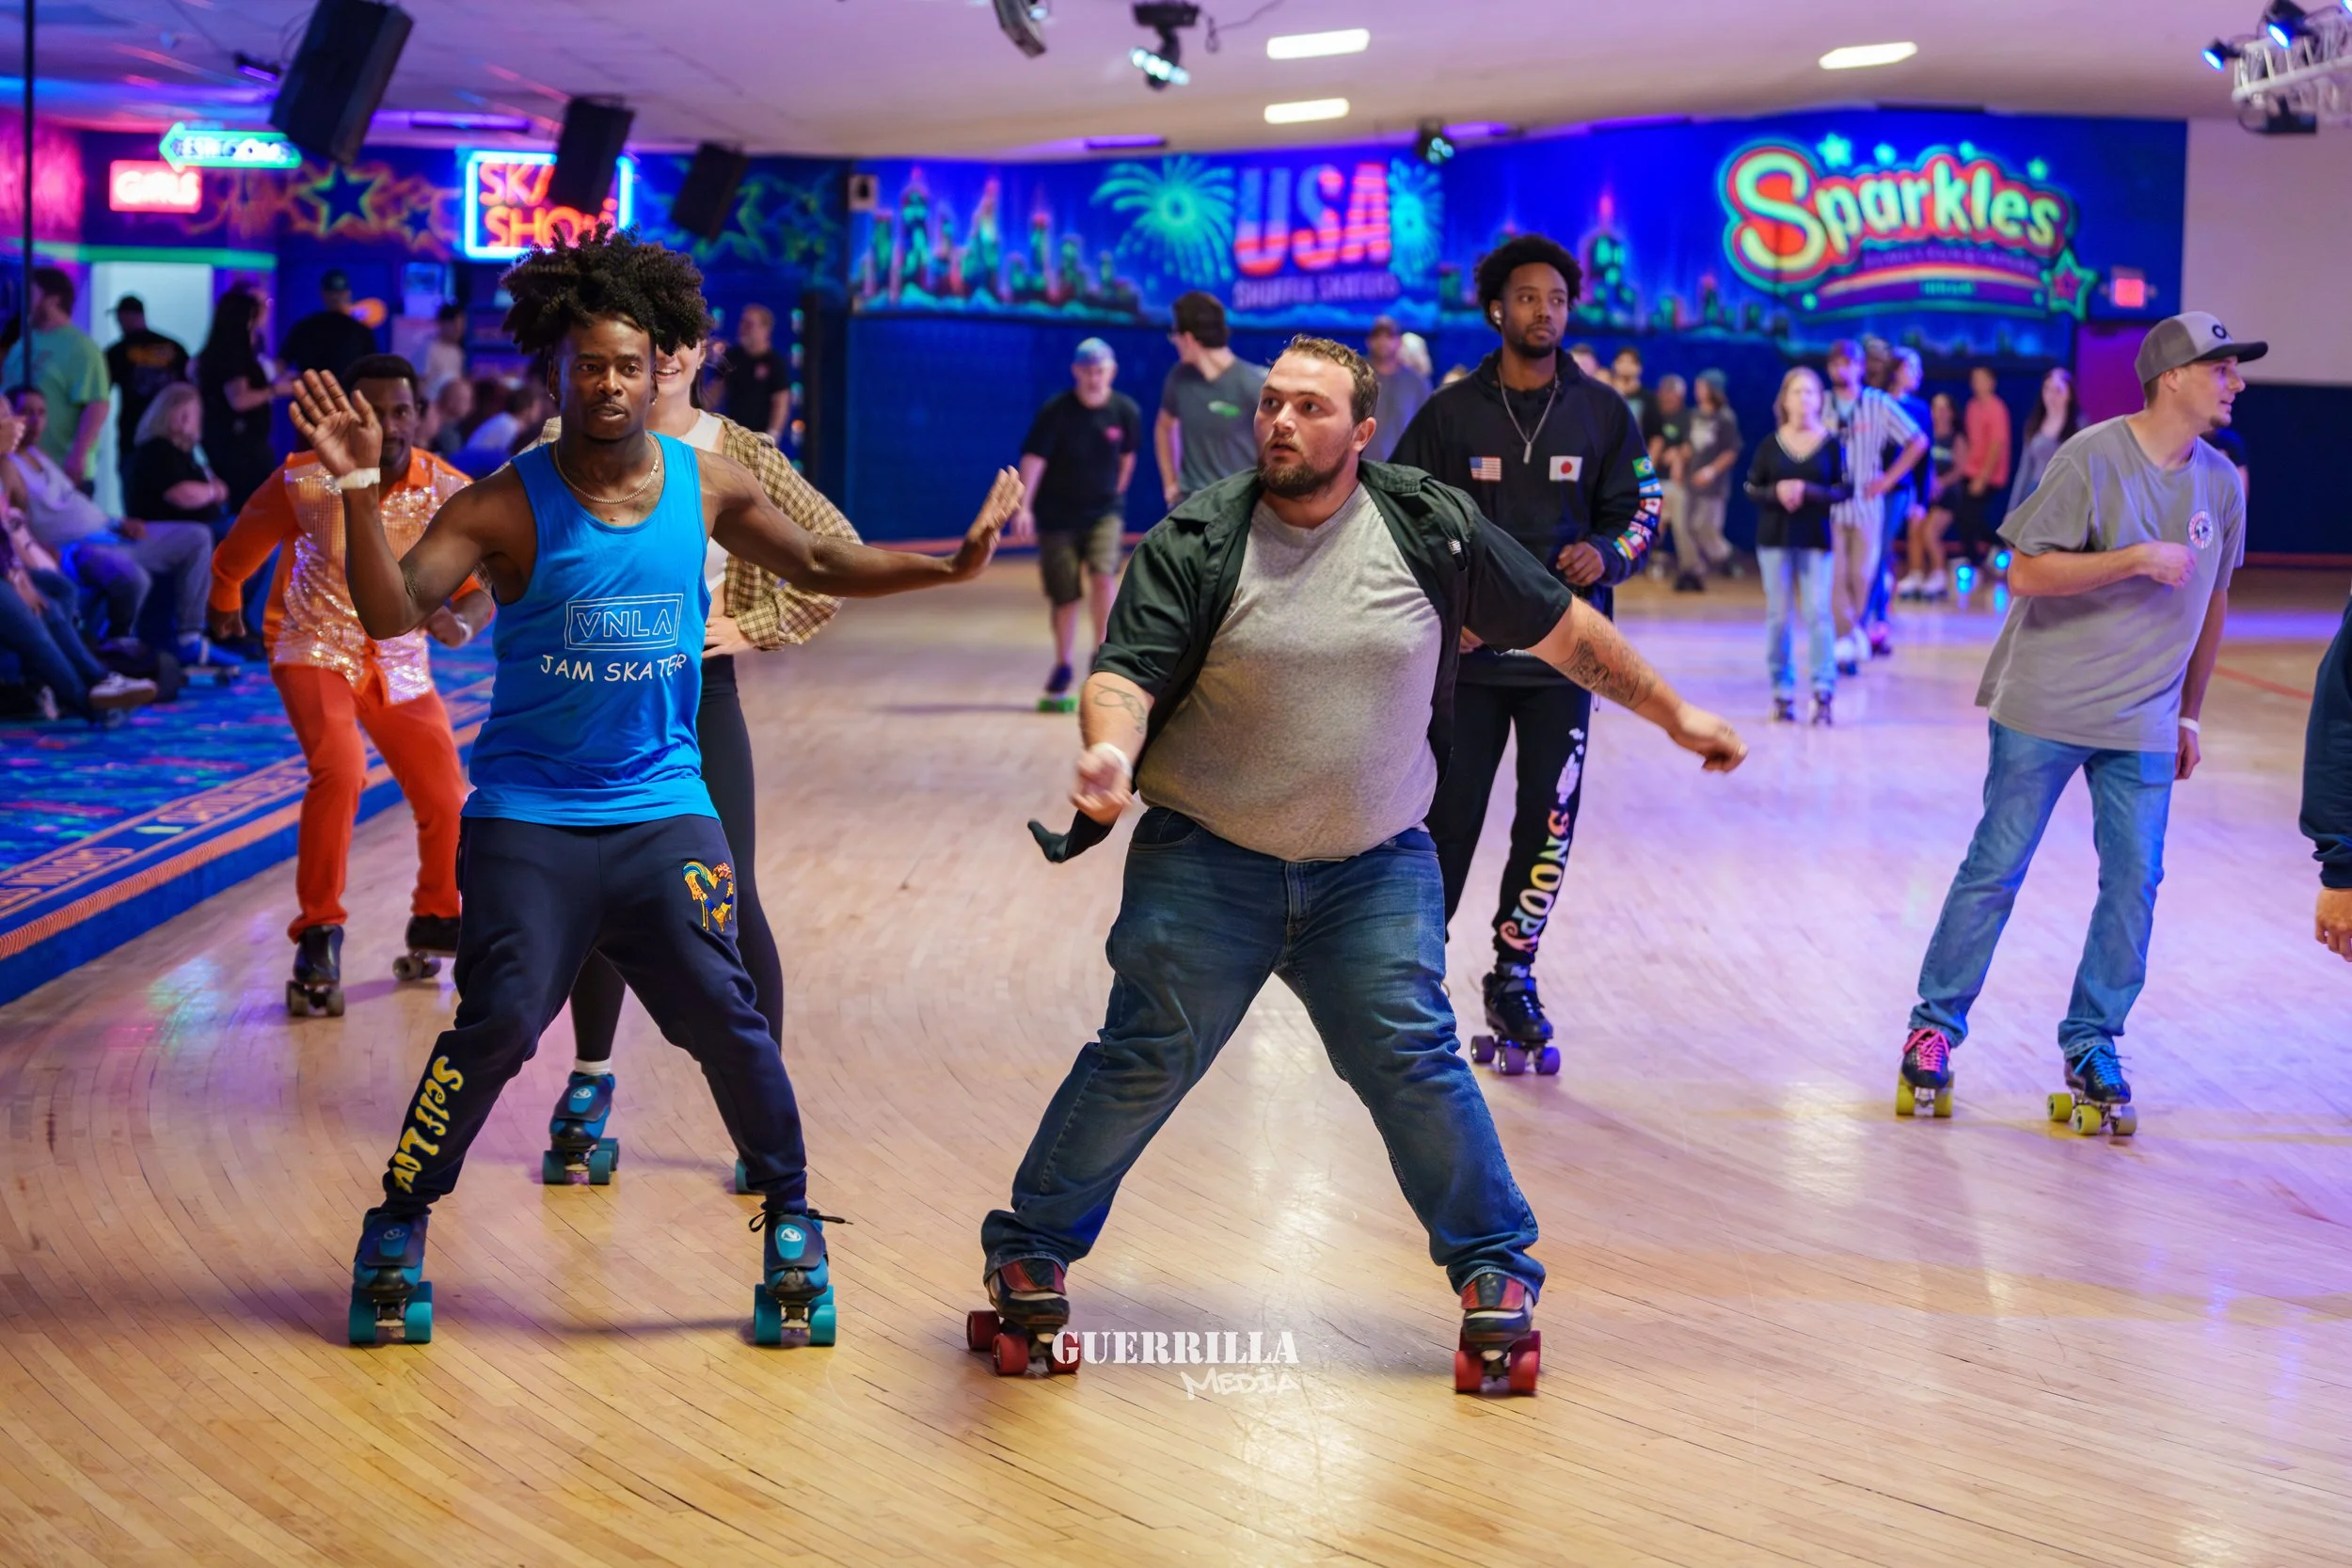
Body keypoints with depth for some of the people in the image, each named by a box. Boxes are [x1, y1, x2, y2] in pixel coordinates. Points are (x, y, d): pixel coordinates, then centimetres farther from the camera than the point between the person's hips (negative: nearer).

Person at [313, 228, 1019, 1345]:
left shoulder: (705, 485, 1)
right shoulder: (506, 506, -10)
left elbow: (818, 565, 14)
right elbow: (391, 612, -21)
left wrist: (950, 565, 4)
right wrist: (359, 489, -36)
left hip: (662, 808, 3)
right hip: (528, 816, -2)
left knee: (724, 1019, -5)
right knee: (497, 1023, -13)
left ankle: (791, 1225, 15)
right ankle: (396, 1231, 7)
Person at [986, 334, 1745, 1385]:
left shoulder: (1433, 528, -2)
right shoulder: (1192, 543, -6)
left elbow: (1562, 630, 9)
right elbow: (1126, 673, -13)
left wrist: (1674, 716, 15)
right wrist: (1111, 748, -36)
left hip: (1374, 868, 1)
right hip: (1205, 863, -1)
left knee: (1411, 1060, -6)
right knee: (1144, 1060, -2)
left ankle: (1495, 1269, 13)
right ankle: (1031, 1253, 16)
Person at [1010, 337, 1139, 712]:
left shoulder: (1125, 412, -5)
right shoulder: (1056, 411, -13)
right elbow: (1034, 457, -20)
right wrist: (1024, 507, -31)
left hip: (1104, 512, 1)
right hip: (1057, 515, -1)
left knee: (1103, 576, -21)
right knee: (1064, 596, 2)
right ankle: (1062, 670, 23)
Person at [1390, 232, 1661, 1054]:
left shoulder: (1601, 412, 4)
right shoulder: (1451, 411, 1)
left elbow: (1640, 510, 8)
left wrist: (1606, 554, -13)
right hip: (1467, 649, -1)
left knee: (1548, 821, 0)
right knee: (1449, 819, 1)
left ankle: (1514, 974, 16)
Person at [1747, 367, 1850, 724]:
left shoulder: (1830, 444, -1)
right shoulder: (1770, 444, 2)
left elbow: (1845, 488, -1)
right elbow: (1751, 488, 4)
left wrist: (1808, 491, -16)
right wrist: (1776, 492, -16)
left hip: (1816, 538, -1)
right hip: (1774, 537, 1)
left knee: (1817, 612, -6)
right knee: (1778, 614, 4)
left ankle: (1823, 692, -6)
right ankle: (1782, 692, 12)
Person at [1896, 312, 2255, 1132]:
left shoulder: (2220, 484, 5)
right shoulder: (2093, 458, -13)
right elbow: (2025, 573, -16)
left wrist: (2189, 715, 18)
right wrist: (2137, 558, -21)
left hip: (2143, 724, 5)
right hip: (2045, 709, -5)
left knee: (2134, 885, 1)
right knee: (1995, 870, 1)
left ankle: (2091, 1047, 13)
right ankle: (1934, 1027, 13)